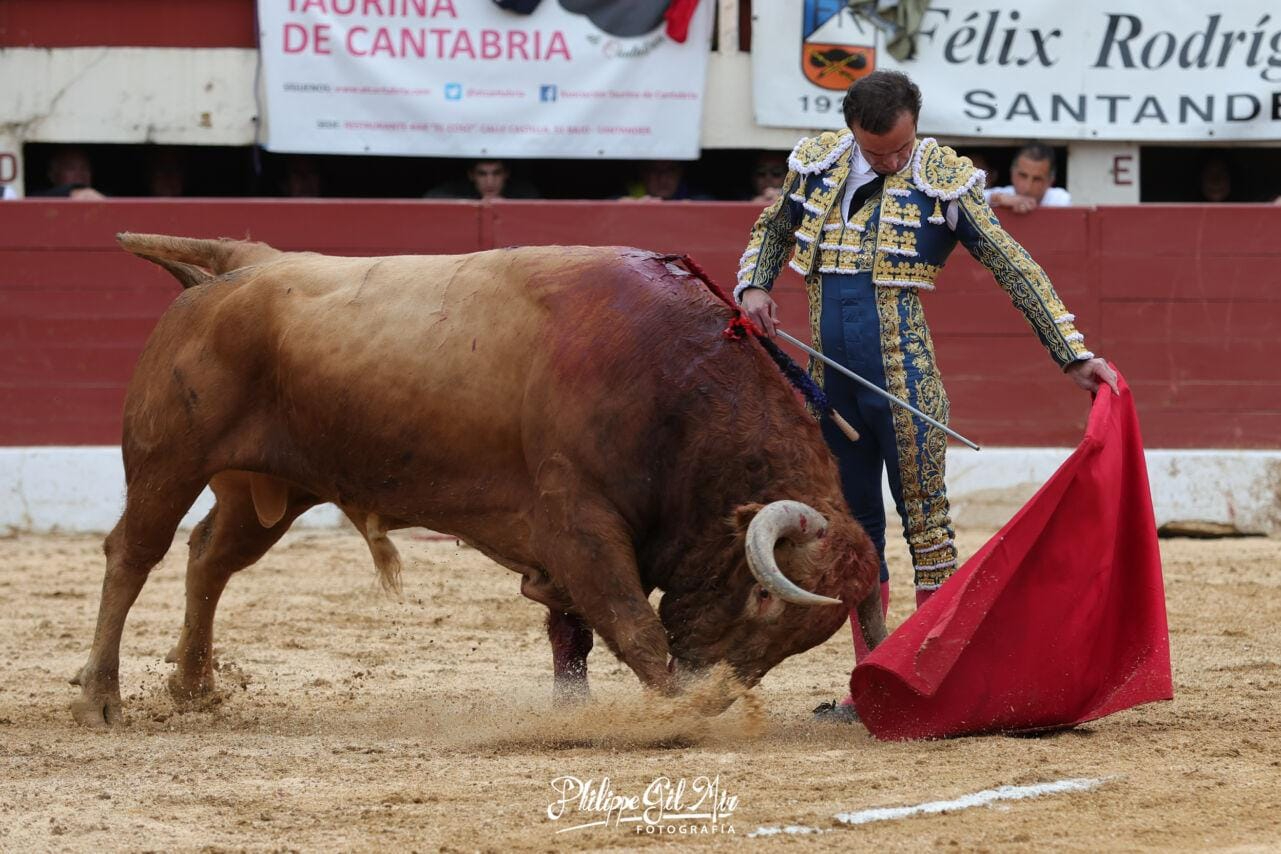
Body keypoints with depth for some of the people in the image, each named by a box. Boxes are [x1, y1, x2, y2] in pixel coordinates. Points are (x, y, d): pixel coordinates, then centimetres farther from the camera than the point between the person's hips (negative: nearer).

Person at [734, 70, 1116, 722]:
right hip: (830, 372, 5)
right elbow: (772, 228, 25)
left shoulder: (945, 179, -5)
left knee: (925, 520, -6)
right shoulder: (816, 164, 6)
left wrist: (1073, 355, -5)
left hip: (903, 371, -5)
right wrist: (753, 287, 4)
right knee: (852, 523, 10)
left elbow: (1015, 269, -2)